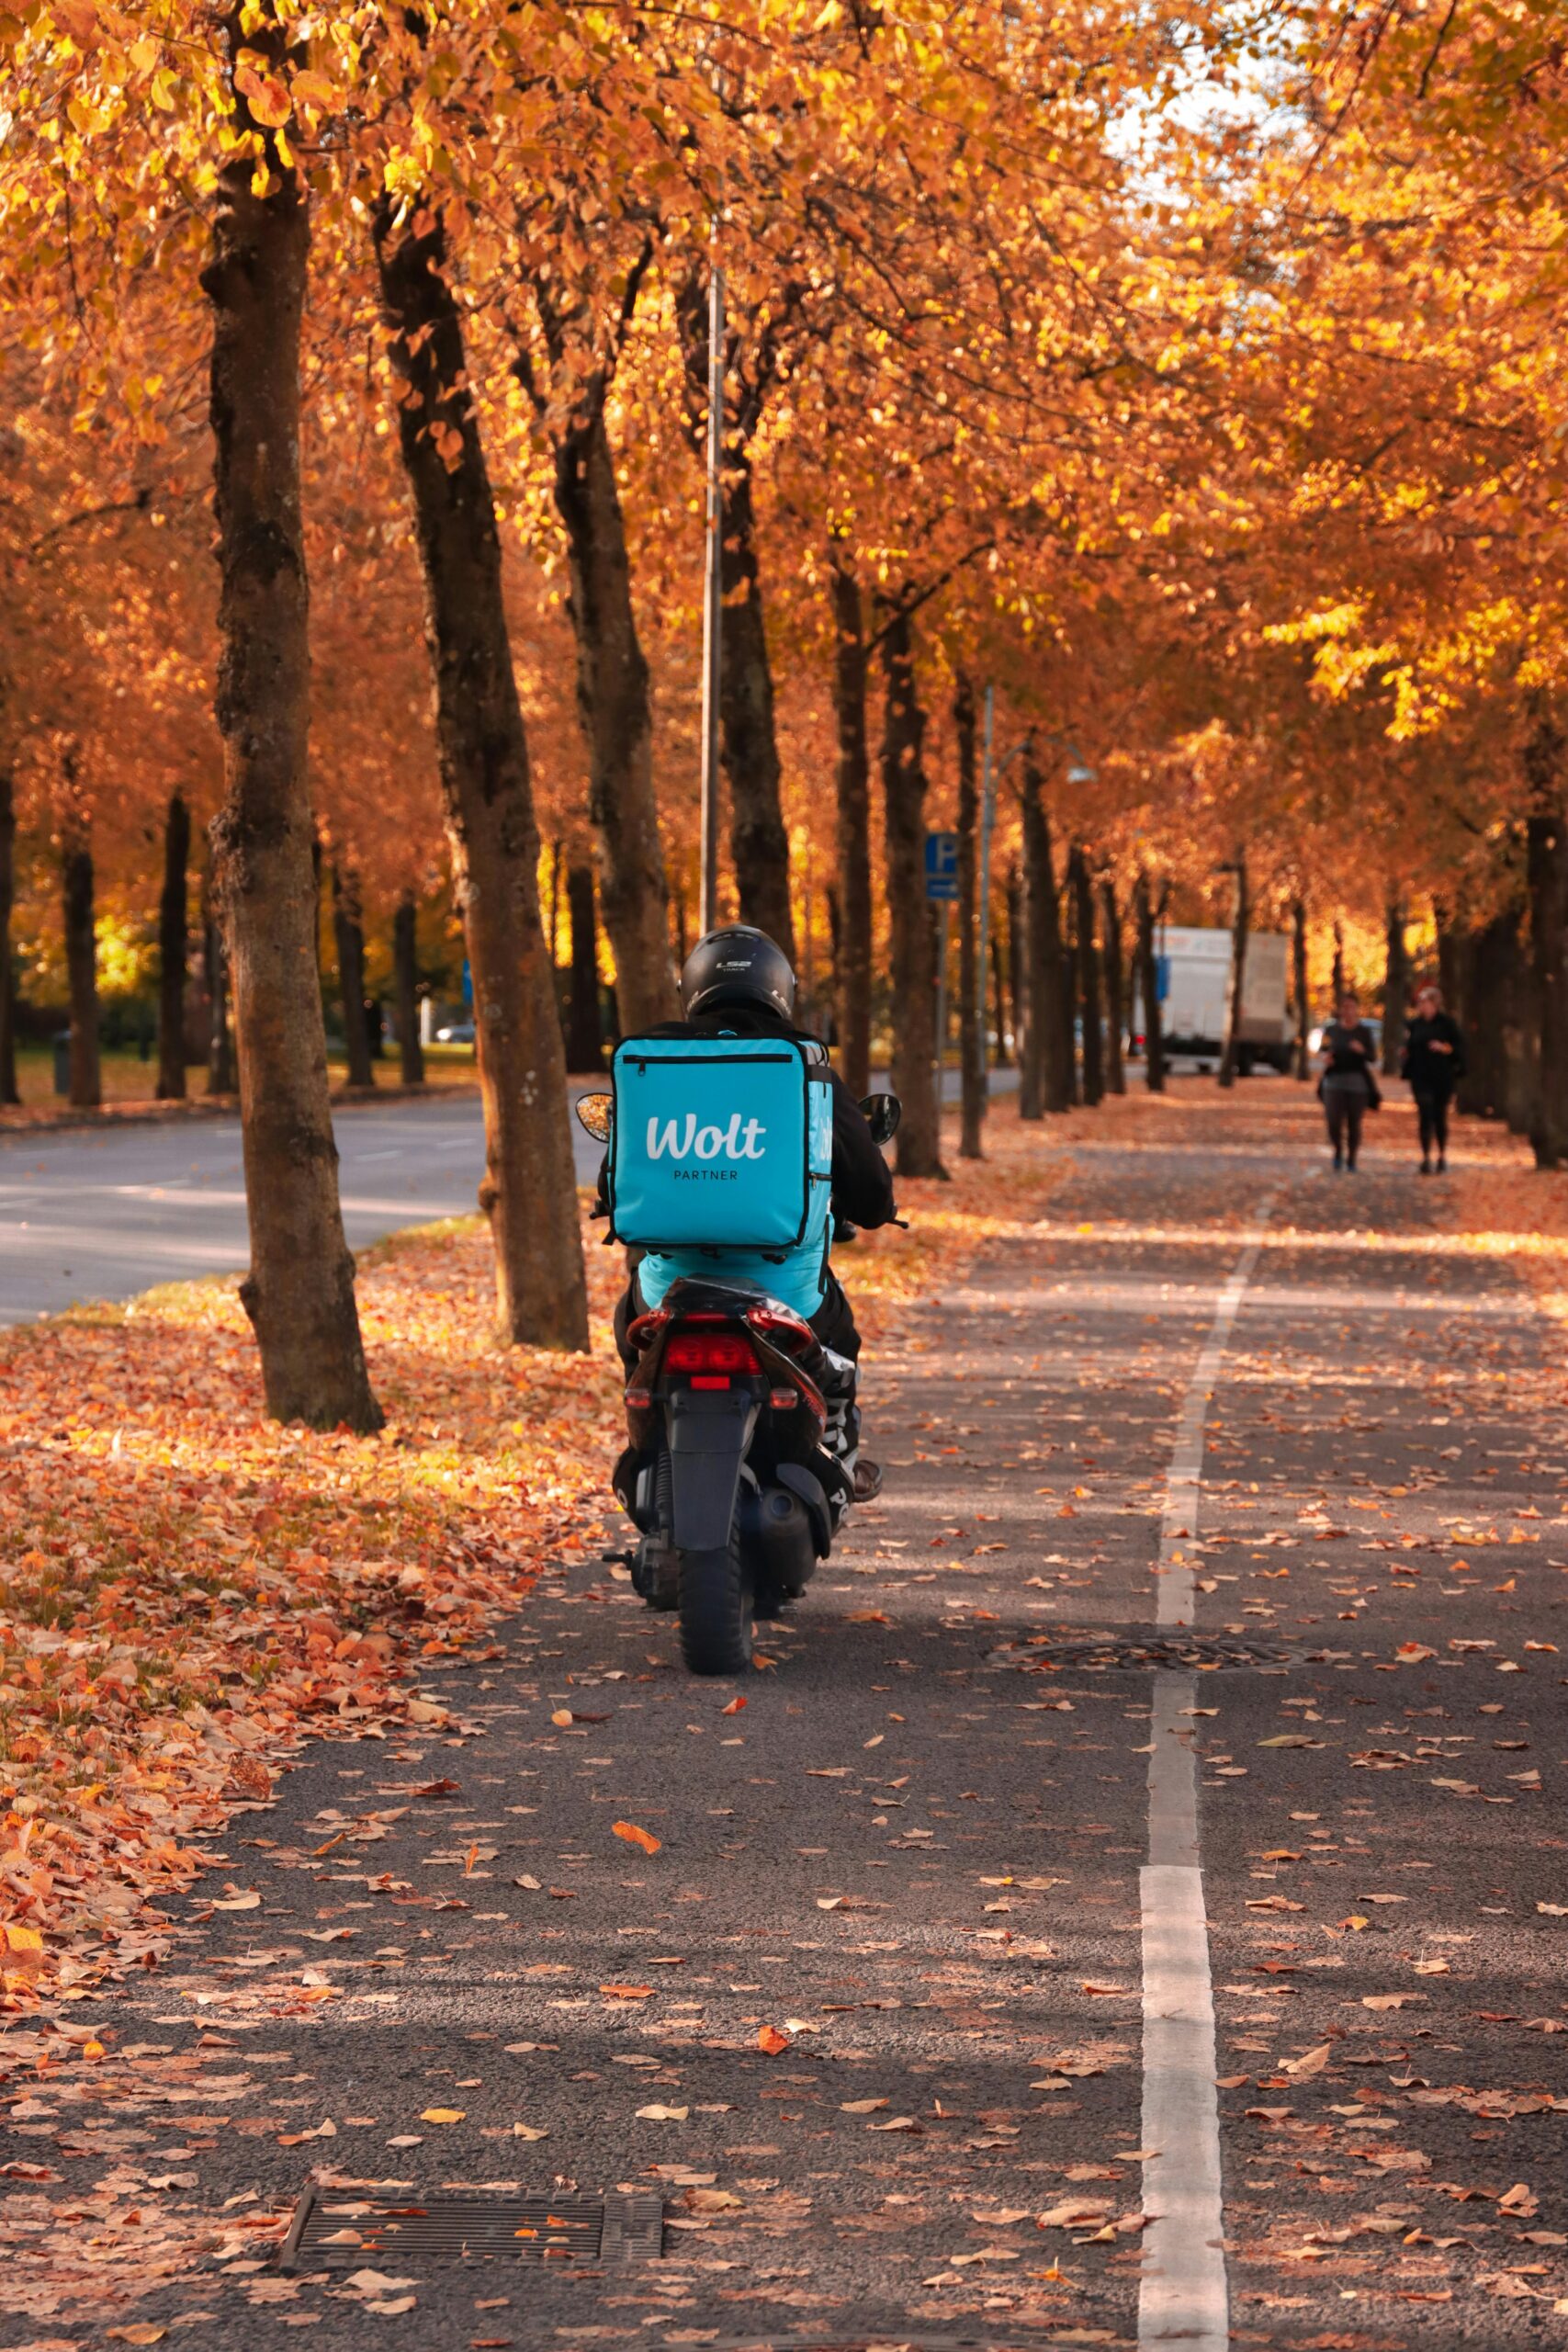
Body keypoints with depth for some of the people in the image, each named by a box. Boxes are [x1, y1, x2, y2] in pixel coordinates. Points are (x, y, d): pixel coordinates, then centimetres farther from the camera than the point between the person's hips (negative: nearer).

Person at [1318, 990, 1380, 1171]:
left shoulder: (1364, 1032, 3)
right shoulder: (1332, 1030, 8)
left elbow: (1373, 1057, 0)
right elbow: (1325, 1052, 19)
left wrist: (1362, 1050, -20)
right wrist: (1325, 1058, -4)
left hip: (1357, 1082, -1)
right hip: (1334, 1080, 1)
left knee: (1354, 1124, 0)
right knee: (1334, 1122, -10)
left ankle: (1352, 1160, 15)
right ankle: (1338, 1151, 19)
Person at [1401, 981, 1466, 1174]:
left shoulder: (1447, 1023, -2)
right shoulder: (1415, 1025, 9)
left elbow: (1460, 1046, -3)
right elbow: (1410, 1048, 17)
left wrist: (1445, 1048, -20)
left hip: (1443, 1078, -2)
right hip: (1421, 1078, 2)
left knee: (1440, 1117, 7)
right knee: (1425, 1116, -7)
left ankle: (1442, 1157, 21)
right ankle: (1426, 1159, -8)